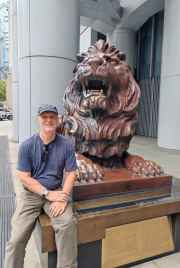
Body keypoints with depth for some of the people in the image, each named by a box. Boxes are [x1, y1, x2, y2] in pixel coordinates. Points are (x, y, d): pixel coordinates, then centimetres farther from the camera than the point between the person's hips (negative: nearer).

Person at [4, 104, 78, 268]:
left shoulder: (66, 144, -4)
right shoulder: (27, 145, -6)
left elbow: (71, 174, -2)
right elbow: (24, 177, -7)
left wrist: (63, 198, -16)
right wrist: (48, 194, -14)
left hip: (56, 192, 0)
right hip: (31, 193, 0)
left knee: (68, 223, -23)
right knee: (17, 237, -11)